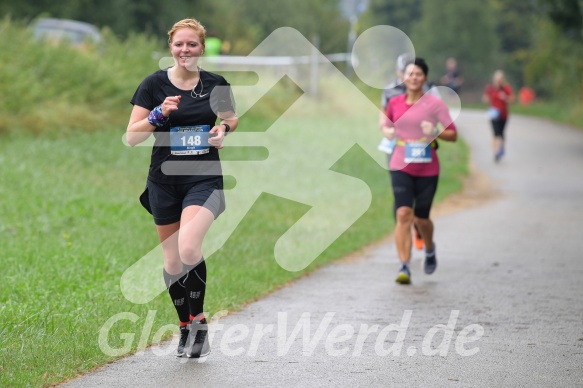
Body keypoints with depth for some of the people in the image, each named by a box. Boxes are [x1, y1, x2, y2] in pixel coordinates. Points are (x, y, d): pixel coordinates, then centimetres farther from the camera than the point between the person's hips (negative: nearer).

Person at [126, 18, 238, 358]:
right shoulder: (155, 84, -3)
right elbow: (132, 136, -4)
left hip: (204, 179, -2)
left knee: (189, 249, -24)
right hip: (165, 180, 2)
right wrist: (159, 114, -21)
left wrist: (224, 128, -3)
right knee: (172, 260, 10)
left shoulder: (216, 84, 1)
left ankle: (199, 320, -5)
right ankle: (187, 327, 28)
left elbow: (232, 117, 20)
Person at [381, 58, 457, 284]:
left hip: (427, 170, -1)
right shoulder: (394, 103, 4)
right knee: (403, 214, -15)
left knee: (421, 218, 8)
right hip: (400, 167, 1)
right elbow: (386, 124, 23)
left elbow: (453, 135, -3)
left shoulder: (435, 104, -4)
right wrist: (387, 131, 0)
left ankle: (430, 249, 42)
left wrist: (434, 132, -21)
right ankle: (404, 267, -16)